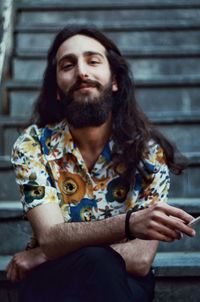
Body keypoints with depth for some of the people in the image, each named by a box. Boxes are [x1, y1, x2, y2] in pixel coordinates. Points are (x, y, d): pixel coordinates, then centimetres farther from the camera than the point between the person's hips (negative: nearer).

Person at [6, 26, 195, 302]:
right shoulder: (33, 146, -7)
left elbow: (141, 259, -15)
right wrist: (128, 223, -37)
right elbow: (50, 238, -19)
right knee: (95, 262, -33)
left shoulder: (150, 151, -9)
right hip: (53, 280, 0)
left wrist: (44, 254, -17)